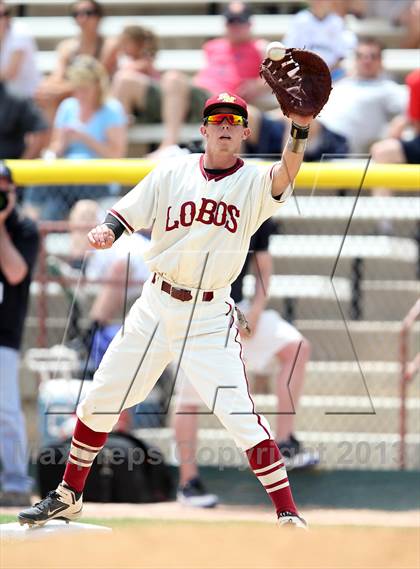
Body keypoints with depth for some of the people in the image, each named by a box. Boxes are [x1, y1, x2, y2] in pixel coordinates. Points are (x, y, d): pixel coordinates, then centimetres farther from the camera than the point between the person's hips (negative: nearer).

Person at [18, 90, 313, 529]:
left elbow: (286, 175, -25)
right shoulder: (173, 172, 3)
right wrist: (106, 232, -20)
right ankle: (68, 496, 28)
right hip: (156, 306, 4)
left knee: (241, 416, -14)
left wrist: (299, 130, -43)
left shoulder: (254, 182, -4)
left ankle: (288, 515, -7)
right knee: (100, 399, 10)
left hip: (210, 317, -3)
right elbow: (125, 214, 3)